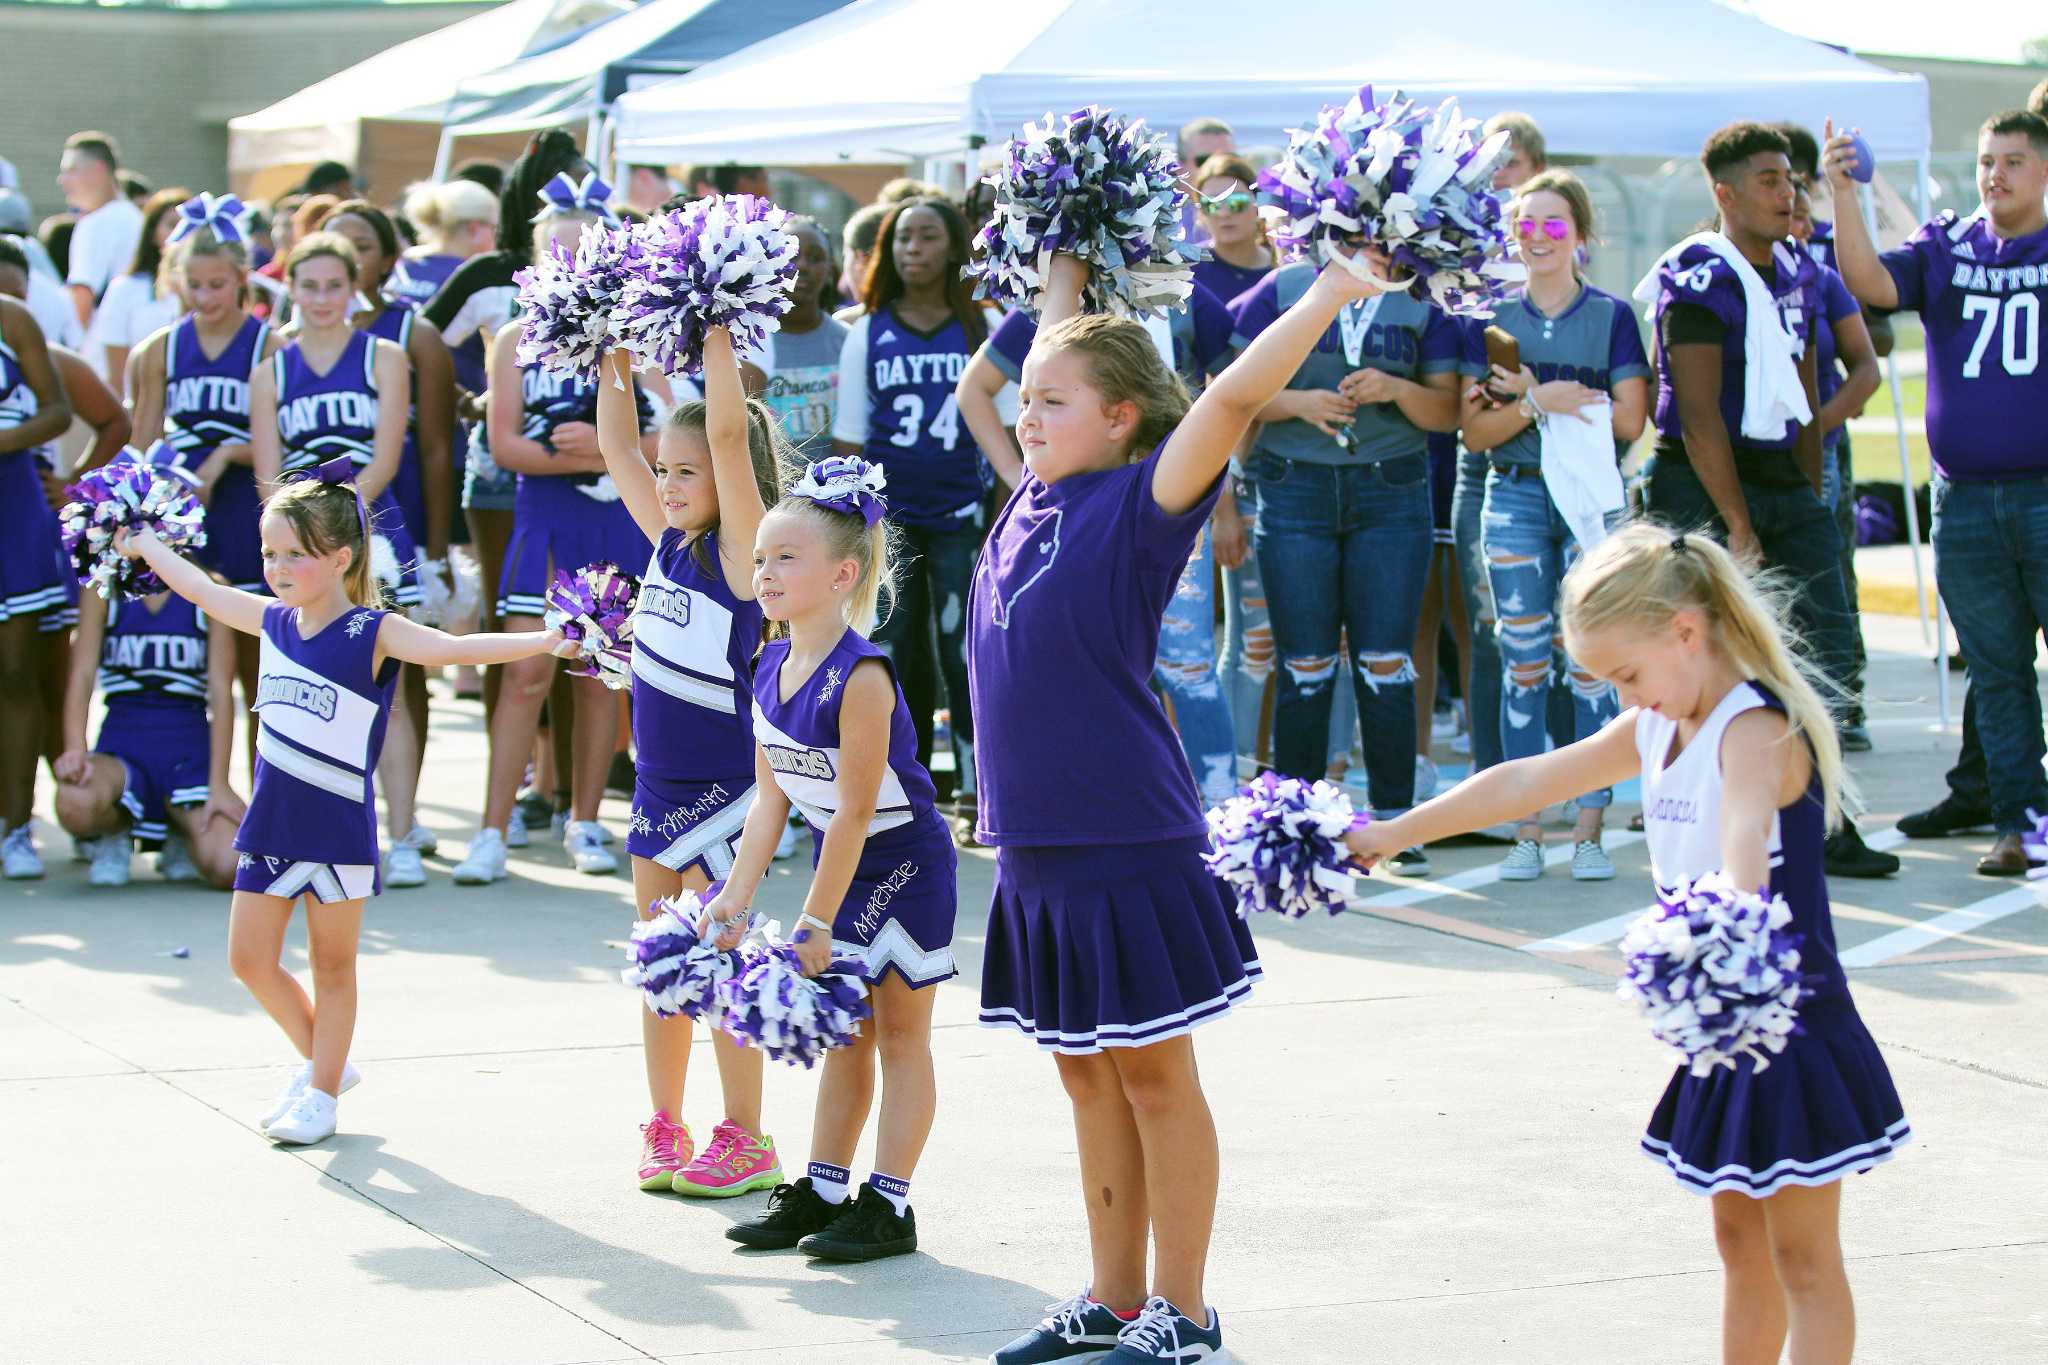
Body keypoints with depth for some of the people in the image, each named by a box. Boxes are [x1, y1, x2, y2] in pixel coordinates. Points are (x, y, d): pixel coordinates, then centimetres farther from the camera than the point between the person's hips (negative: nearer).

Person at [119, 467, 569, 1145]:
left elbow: (452, 648, -24)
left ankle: (321, 1092, 18)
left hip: (339, 828, -6)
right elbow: (201, 589, 21)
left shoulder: (373, 632, -13)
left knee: (332, 965, 7)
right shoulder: (274, 622, 5)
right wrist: (143, 544, 33)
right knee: (250, 959, 9)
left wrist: (544, 641, -36)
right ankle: (320, 1059, 28)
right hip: (271, 823, 6)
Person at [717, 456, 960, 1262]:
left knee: (900, 1033, 2)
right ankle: (820, 1193, 22)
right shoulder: (771, 668, -3)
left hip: (903, 864, -8)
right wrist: (737, 898, -1)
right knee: (845, 1036, 15)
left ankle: (888, 1208, 6)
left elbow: (855, 811, -25)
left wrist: (817, 921, -22)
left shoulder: (860, 677, -27)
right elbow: (771, 799, 3)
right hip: (840, 865, 8)